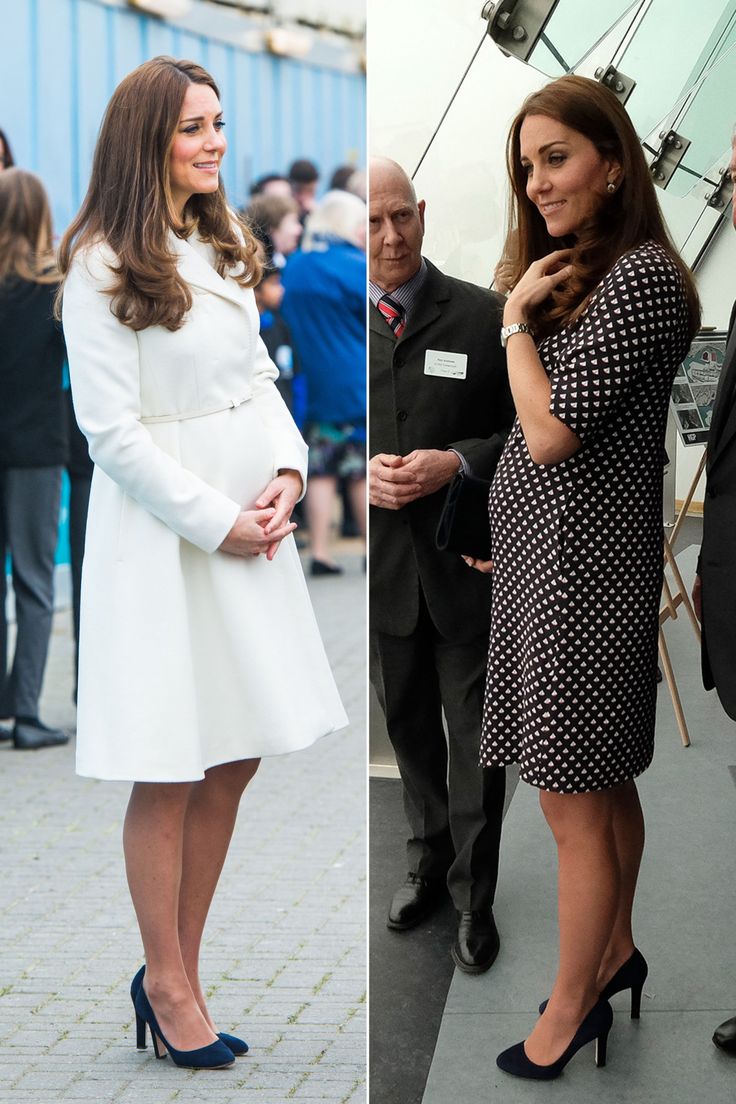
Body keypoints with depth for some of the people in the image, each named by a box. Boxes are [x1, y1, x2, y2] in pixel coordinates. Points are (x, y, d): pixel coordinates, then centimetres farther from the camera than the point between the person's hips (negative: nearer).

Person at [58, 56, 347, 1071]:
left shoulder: (223, 248, 13)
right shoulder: (102, 266, -10)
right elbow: (112, 428, -13)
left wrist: (286, 471, -2)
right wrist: (217, 521, -14)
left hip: (248, 521, 7)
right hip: (160, 531, -7)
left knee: (235, 758, 8)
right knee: (170, 771, -1)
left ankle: (178, 968, 20)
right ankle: (168, 986, 12)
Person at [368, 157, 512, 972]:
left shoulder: (484, 317, -7)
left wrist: (456, 464, -19)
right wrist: (362, 474, -14)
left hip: (468, 566, -2)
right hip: (383, 569, 2)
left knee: (474, 742, 6)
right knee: (410, 731, 18)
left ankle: (473, 898, 19)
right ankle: (429, 864, 36)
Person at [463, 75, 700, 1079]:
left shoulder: (640, 277, -16)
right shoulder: (579, 273, 15)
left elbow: (550, 431, -20)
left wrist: (517, 316, -11)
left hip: (581, 567, -9)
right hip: (545, 553, 9)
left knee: (576, 804, 0)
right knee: (604, 787, 19)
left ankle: (570, 1008, 10)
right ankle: (616, 952, 31)